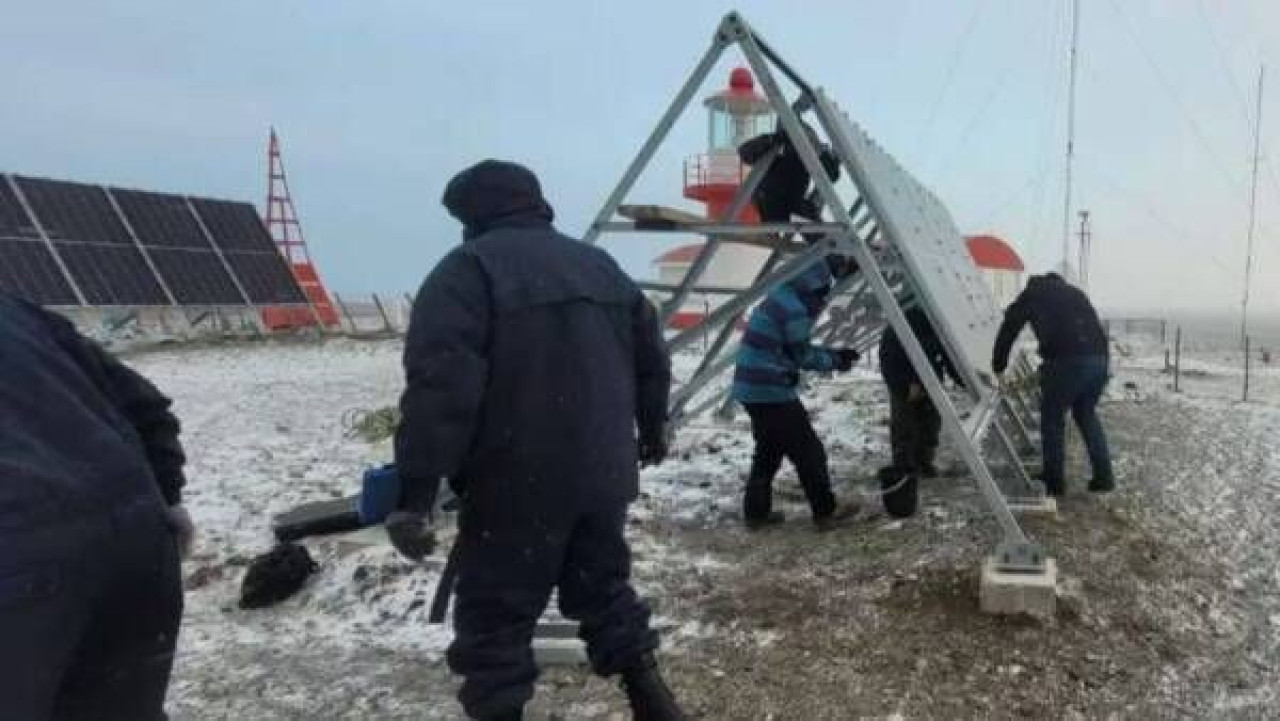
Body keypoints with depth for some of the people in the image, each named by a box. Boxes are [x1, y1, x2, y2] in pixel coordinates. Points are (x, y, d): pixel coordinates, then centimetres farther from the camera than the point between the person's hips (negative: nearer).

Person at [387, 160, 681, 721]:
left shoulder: (466, 269, -9)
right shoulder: (600, 264, 14)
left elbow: (439, 387, -21)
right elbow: (652, 360, 20)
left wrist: (415, 491, -20)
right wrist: (652, 430, 34)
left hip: (517, 487, -7)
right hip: (603, 476, 7)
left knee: (495, 618, 7)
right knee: (604, 590, 23)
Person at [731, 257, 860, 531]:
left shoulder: (779, 298, 14)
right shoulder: (795, 308, -16)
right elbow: (802, 357, -9)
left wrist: (834, 353, 18)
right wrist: (835, 361, 6)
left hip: (752, 388, 10)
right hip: (771, 390, -10)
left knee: (769, 450, 19)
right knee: (808, 450, 1)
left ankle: (756, 511, 22)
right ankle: (826, 512, 9)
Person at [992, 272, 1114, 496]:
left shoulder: (1031, 295, 17)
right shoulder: (1074, 291, 29)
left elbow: (1008, 330, 18)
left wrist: (998, 366, 28)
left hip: (1066, 361, -5)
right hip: (1099, 358, 5)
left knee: (1052, 419, 11)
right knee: (1087, 414, 24)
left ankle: (1053, 482, 15)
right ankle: (1103, 476, 22)